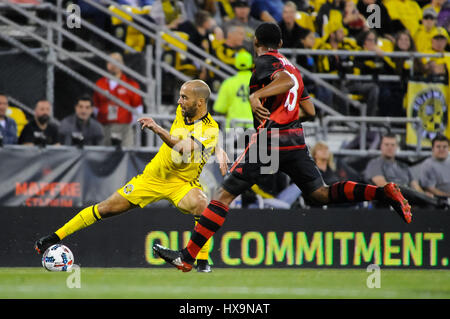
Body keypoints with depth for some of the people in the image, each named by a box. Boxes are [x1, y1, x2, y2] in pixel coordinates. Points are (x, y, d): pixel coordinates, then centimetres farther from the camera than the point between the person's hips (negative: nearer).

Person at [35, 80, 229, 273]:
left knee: (202, 205, -37)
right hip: (153, 175, 5)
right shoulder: (182, 112, -4)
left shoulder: (210, 129, -23)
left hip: (181, 184, -5)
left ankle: (203, 261, -21)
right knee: (106, 208, 1)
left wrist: (158, 129, -52)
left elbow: (182, 148, -41)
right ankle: (56, 237, 13)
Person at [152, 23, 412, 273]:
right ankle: (384, 193, -9)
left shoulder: (265, 61, -1)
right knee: (322, 194, 10)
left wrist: (256, 95, -30)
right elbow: (310, 111, 24)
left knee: (224, 195, -4)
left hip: (269, 140, -7)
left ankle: (187, 257, -7)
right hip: (297, 142, 7)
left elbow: (286, 80, -21)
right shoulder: (292, 66, 22)